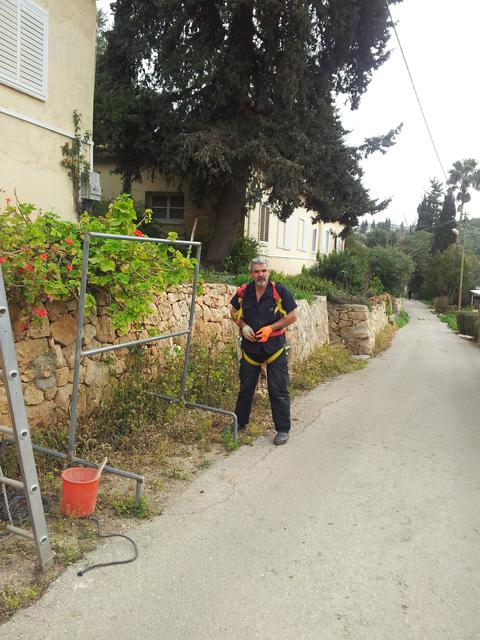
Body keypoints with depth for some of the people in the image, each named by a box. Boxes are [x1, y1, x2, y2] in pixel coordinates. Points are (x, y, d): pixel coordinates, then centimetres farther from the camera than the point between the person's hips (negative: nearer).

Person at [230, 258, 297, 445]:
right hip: (250, 345, 3)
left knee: (278, 390, 1)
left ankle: (283, 430, 13)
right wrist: (243, 326, -6)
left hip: (274, 345, -3)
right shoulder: (243, 292, -2)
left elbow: (292, 316, -6)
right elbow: (234, 312, 13)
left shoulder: (279, 291, -10)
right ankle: (240, 423, 32)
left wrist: (271, 328, -16)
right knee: (246, 386, 15)